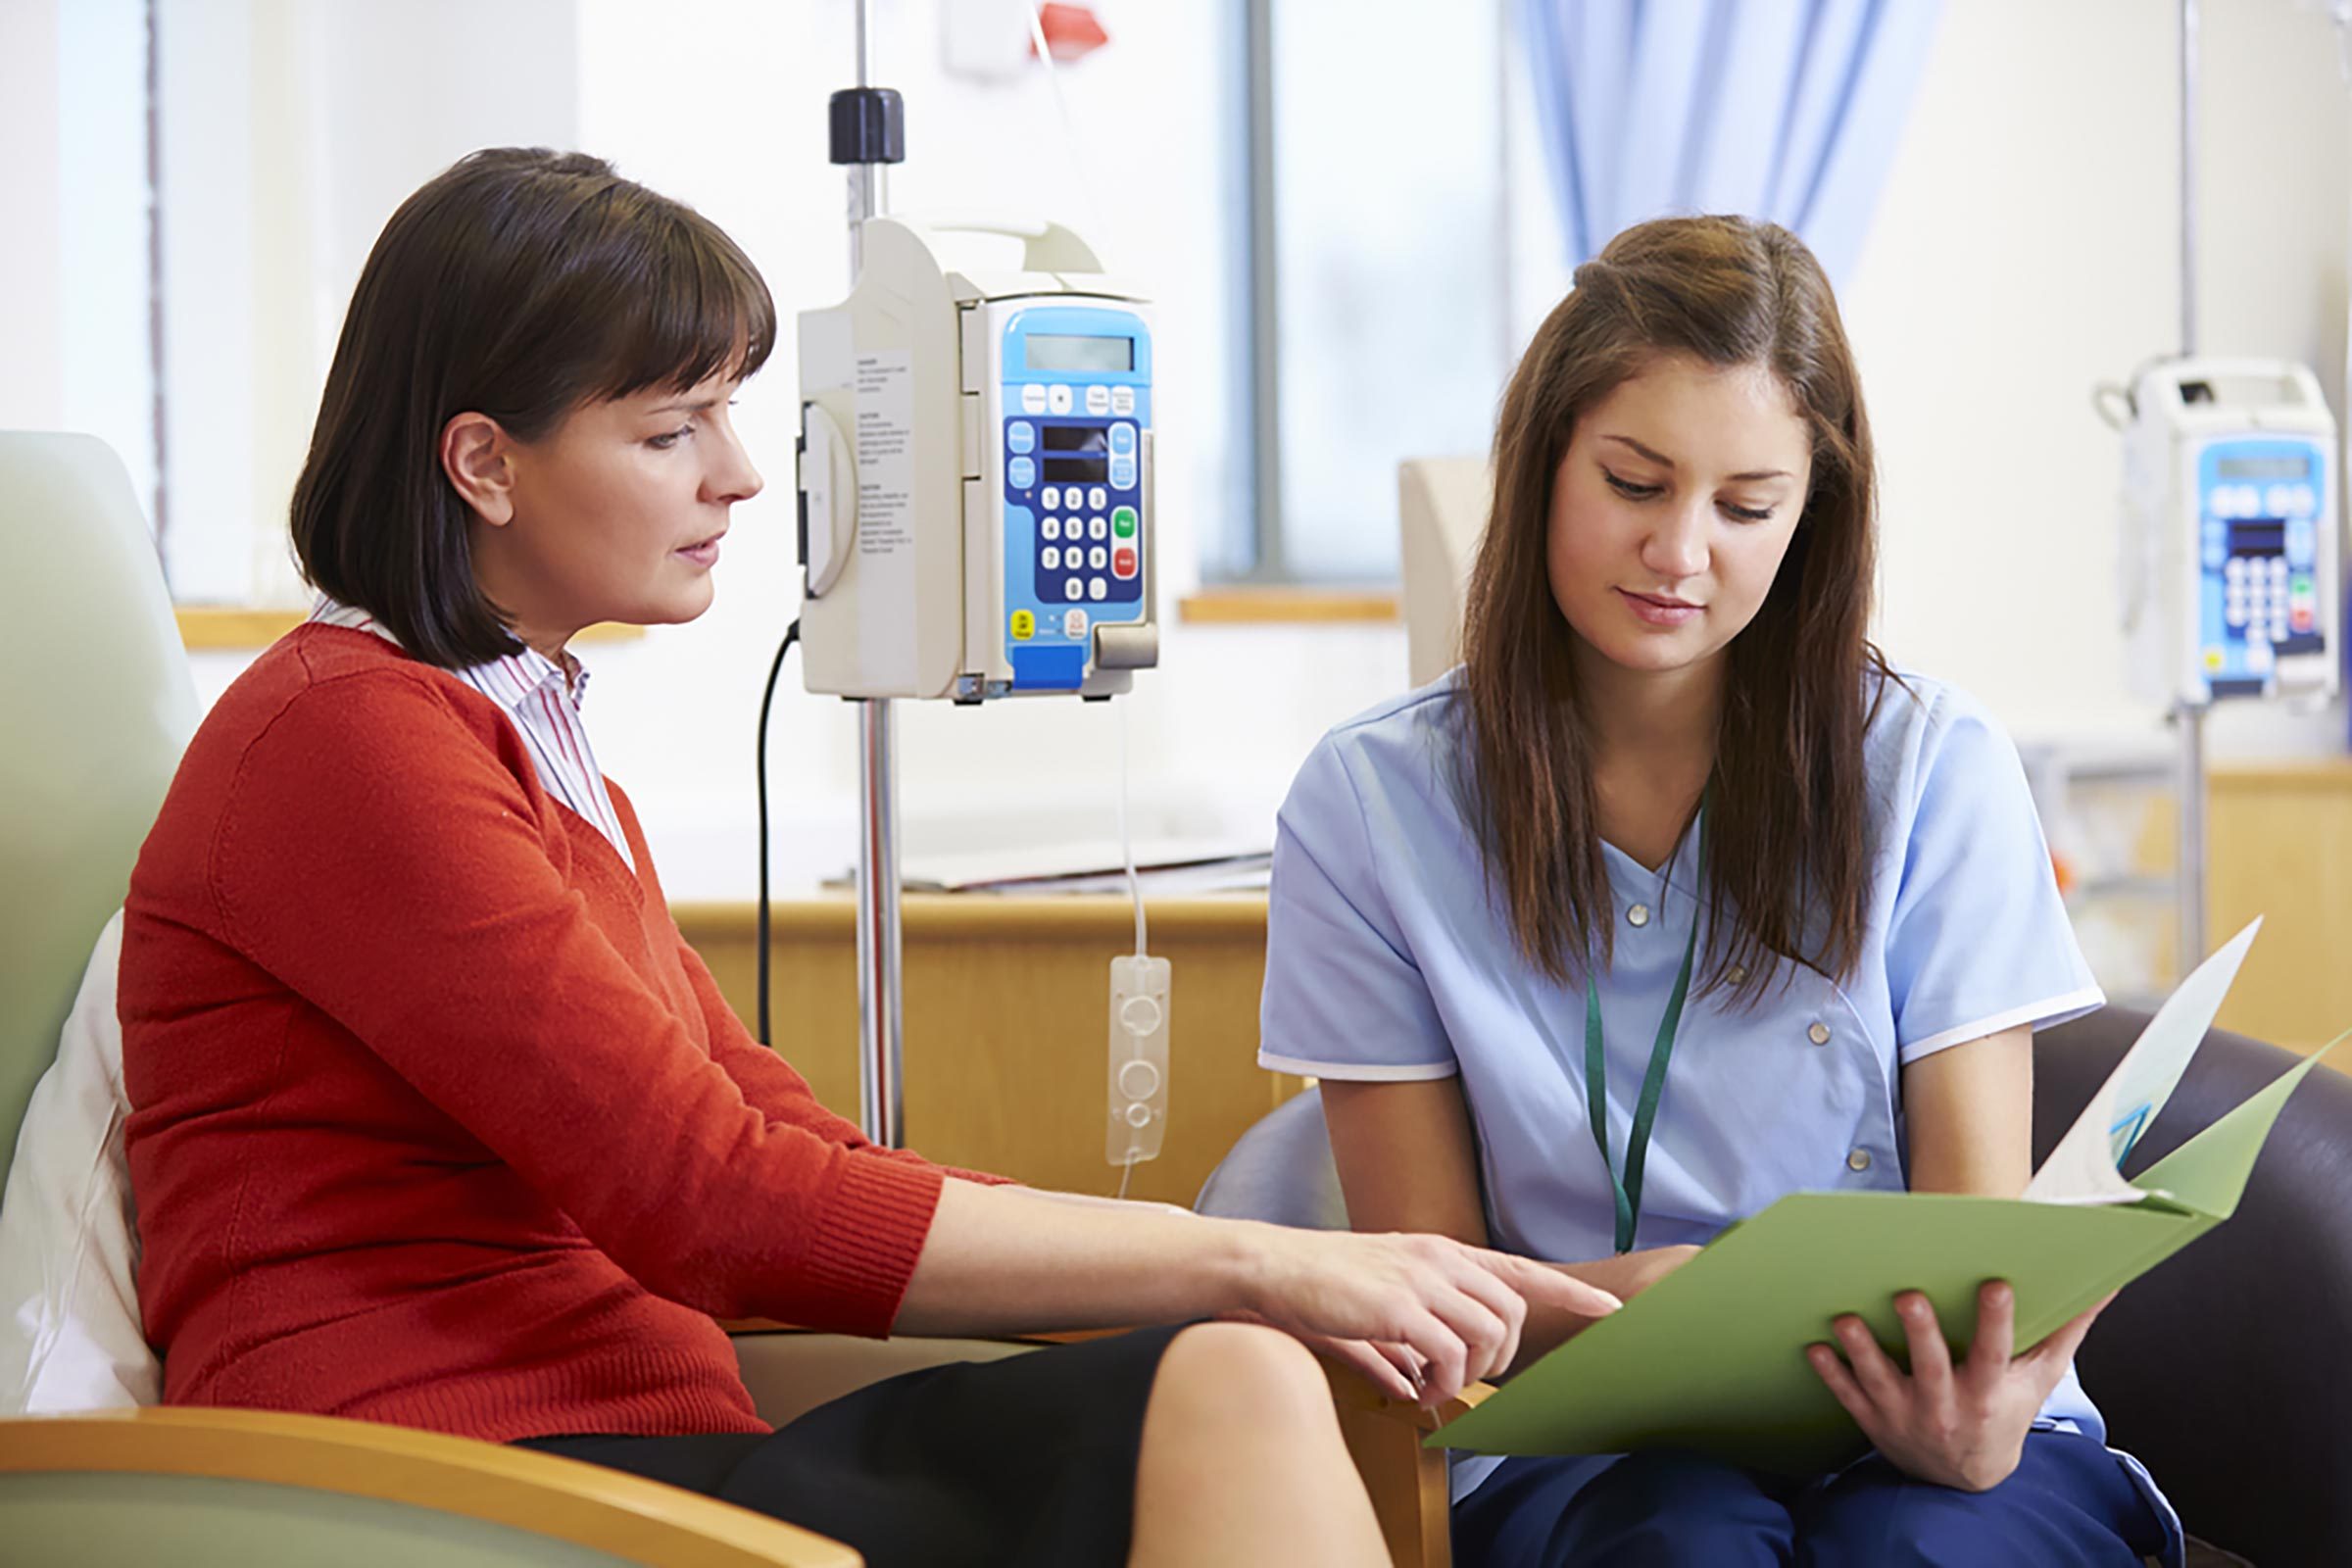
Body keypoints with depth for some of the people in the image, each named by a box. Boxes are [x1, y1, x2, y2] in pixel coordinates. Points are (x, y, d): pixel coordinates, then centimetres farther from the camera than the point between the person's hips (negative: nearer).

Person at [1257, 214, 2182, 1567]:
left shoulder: (1932, 769, 1)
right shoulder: (1372, 806, 1)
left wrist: (1977, 1410, -28)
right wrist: (1627, 1300, -22)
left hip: (1920, 1450, 0)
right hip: (1582, 1455, 0)